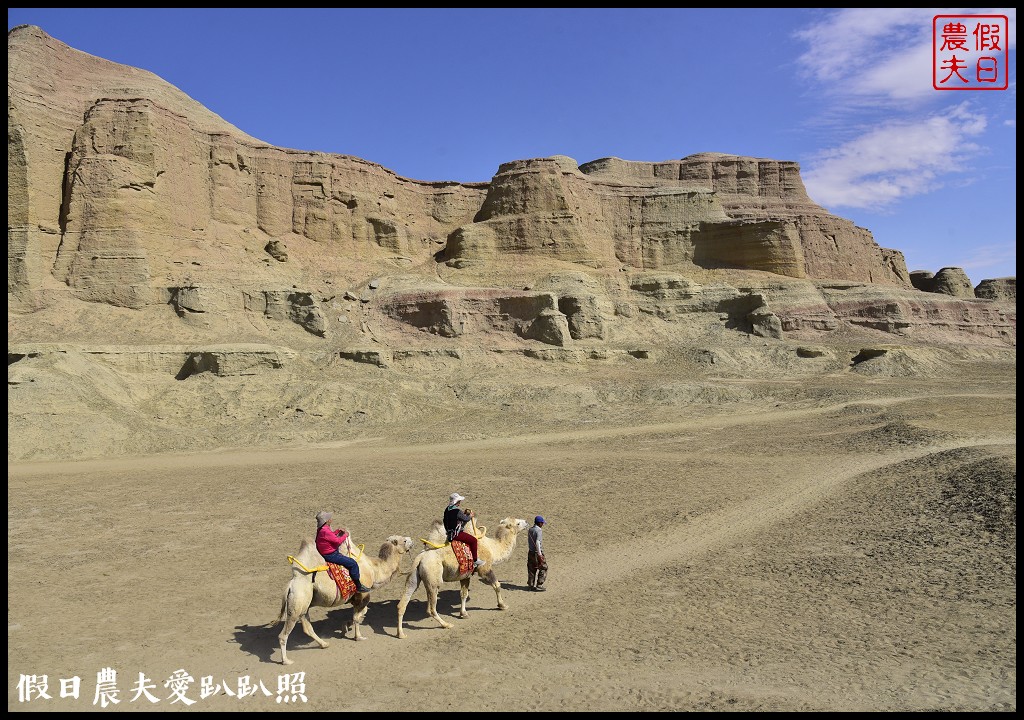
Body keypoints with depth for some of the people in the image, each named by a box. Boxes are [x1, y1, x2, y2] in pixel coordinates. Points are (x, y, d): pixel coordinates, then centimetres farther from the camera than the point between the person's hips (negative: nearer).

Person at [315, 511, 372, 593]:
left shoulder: (321, 529, 6)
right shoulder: (325, 531, -27)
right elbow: (338, 540, -24)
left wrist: (338, 531, 12)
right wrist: (345, 535, -7)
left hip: (326, 553, 11)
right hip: (330, 555, -11)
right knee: (353, 563, -10)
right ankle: (358, 586, -2)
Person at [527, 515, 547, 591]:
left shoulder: (530, 530, 8)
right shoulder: (539, 530, -16)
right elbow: (537, 542, -26)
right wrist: (539, 554, -27)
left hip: (530, 552, 8)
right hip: (537, 553, -8)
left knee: (532, 569, 14)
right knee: (543, 569, 3)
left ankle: (531, 585, 19)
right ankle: (539, 585, 2)